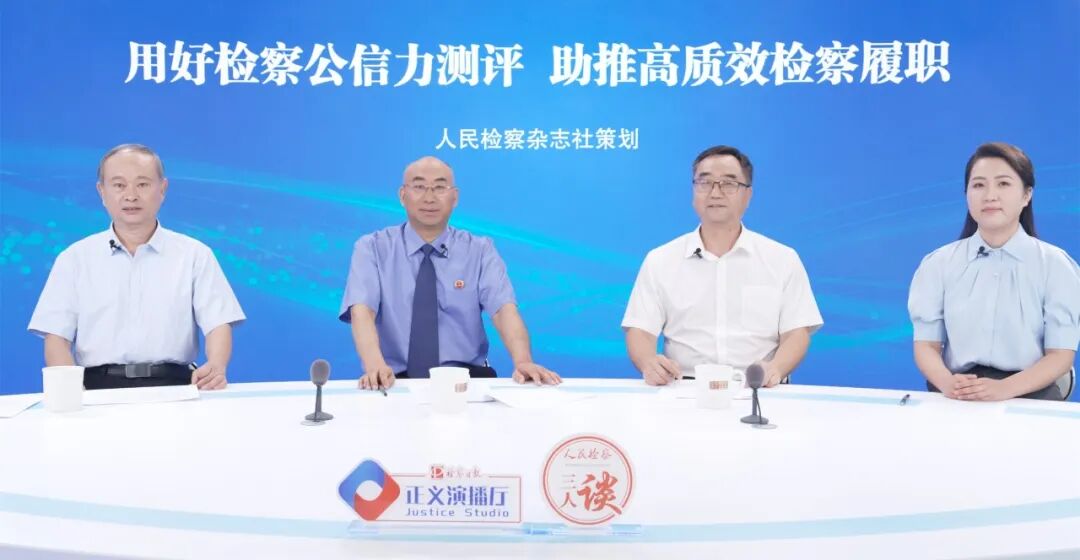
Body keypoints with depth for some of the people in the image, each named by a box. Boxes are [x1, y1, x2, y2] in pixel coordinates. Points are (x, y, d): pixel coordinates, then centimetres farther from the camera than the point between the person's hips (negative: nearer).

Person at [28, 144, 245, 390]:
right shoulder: (74, 258, 12)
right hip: (99, 390, 0)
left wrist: (216, 368, -23)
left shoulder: (195, 255, 9)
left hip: (173, 388, 0)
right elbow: (57, 337, 7)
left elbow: (218, 324, 1)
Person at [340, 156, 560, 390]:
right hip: (398, 381, 0)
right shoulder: (372, 248, 5)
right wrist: (375, 365, -33)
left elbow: (504, 309, -8)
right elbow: (361, 311, -11)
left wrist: (523, 362, -29)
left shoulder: (480, 250, 7)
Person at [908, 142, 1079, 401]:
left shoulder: (1055, 264, 3)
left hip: (1029, 395, 0)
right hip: (957, 398, 0)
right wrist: (947, 383, -19)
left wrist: (1004, 388, -20)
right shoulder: (938, 263, 7)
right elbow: (926, 344, 3)